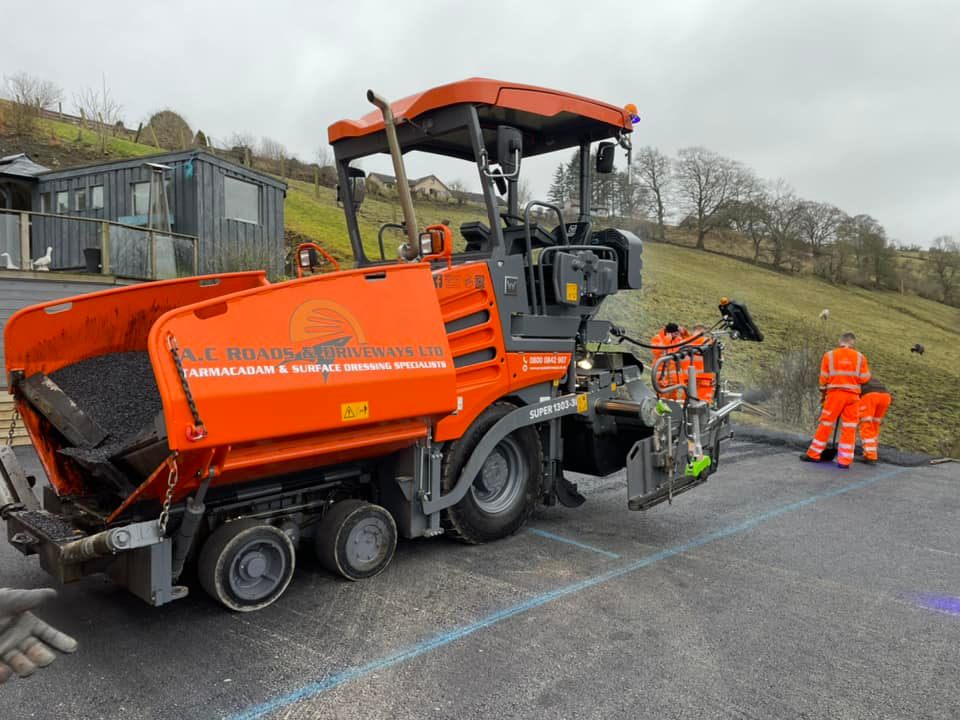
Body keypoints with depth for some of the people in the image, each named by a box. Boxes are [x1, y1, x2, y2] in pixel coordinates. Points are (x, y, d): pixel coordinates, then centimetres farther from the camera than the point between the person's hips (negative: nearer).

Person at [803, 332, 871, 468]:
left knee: (826, 424, 6)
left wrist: (823, 393, 15)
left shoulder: (829, 355, 2)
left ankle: (813, 454, 11)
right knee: (849, 428, 5)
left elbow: (824, 378, 2)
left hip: (835, 393, -1)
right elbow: (864, 378, 1)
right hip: (853, 395, 1)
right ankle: (845, 460, 6)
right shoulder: (860, 357, 5)